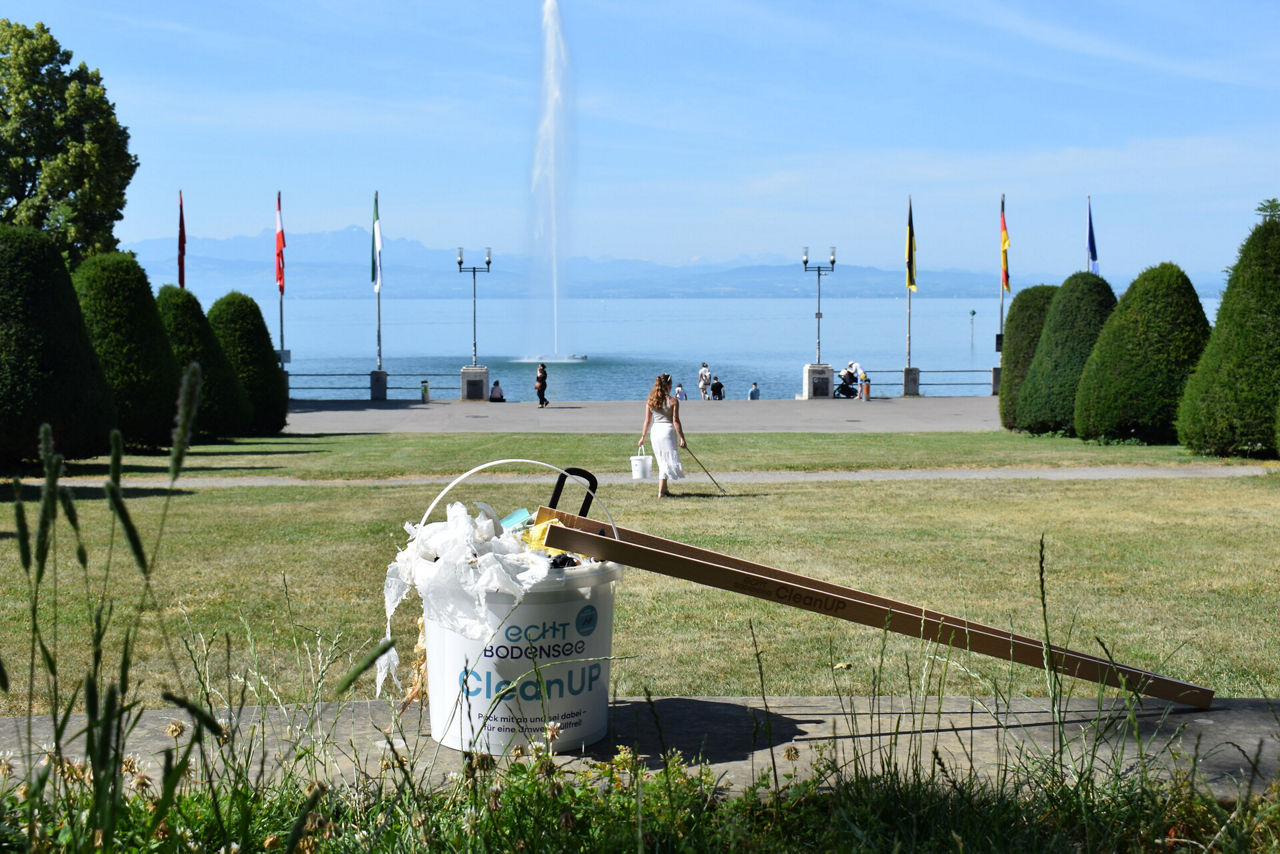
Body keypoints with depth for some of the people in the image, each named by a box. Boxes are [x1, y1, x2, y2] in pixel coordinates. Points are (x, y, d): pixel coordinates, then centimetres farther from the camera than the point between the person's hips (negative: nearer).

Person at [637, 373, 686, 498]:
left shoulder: (650, 401, 5)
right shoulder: (673, 401, -8)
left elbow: (647, 421, 6)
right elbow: (675, 421, -10)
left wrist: (643, 437, 14)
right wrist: (682, 438, -6)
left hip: (655, 431, 5)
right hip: (668, 431, -5)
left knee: (662, 462, 18)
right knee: (669, 461, 0)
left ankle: (664, 489, 27)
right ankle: (661, 492, -6)